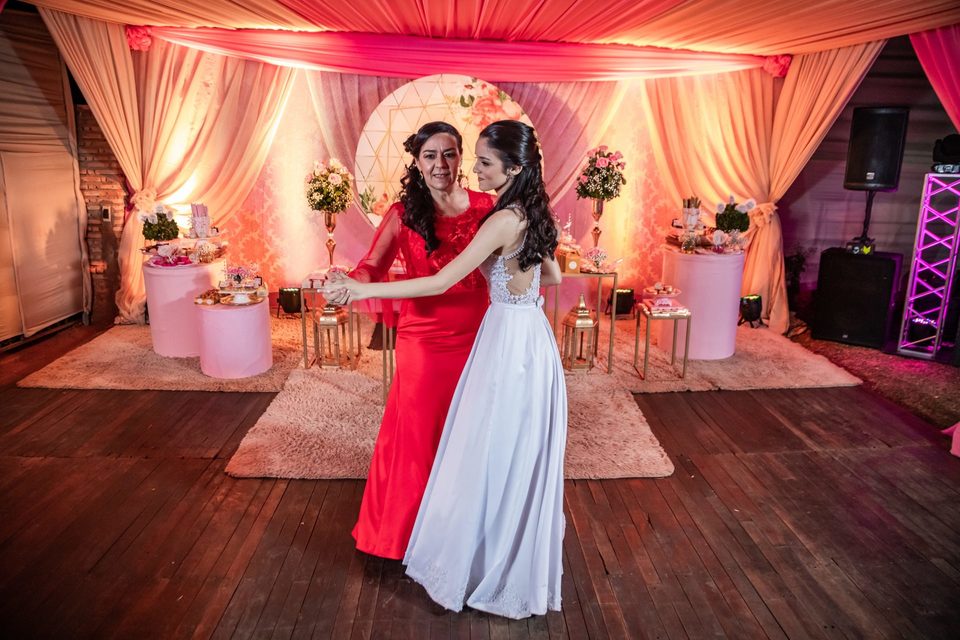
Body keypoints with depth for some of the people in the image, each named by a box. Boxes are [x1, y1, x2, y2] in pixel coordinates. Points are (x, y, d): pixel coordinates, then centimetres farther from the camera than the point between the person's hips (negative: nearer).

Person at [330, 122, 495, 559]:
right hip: (423, 341, -2)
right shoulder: (404, 214, -6)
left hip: (475, 339, 2)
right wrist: (350, 285, -36)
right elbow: (373, 266, -17)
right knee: (418, 433, 9)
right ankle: (410, 529, 32)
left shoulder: (485, 206, 0)